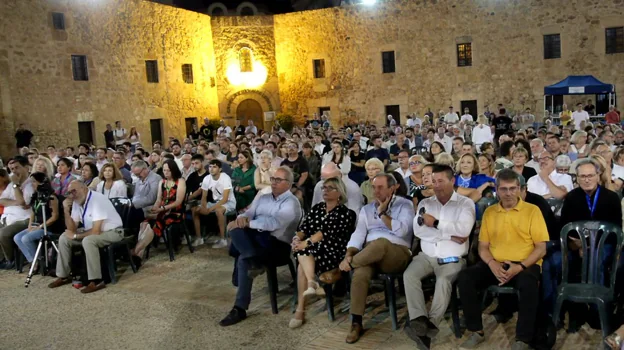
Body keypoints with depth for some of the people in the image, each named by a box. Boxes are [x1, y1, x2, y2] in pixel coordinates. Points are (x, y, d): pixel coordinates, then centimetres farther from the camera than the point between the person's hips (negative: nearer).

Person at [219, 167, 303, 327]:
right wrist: (242, 218, -18)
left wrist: (247, 223, -20)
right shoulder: (263, 198, 21)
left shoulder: (291, 203, -5)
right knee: (235, 228, -25)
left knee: (243, 259, -31)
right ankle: (253, 261, -35)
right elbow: (249, 213, 9)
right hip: (255, 239, 7)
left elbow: (273, 223, -20)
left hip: (277, 244, -7)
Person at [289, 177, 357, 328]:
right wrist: (297, 238, -13)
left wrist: (306, 243, -23)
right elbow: (304, 227, 9)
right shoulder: (317, 208, 18)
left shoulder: (344, 212, -2)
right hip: (313, 249, 5)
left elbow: (327, 232, -15)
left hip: (332, 251, -5)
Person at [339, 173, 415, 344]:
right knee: (360, 274, -31)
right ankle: (356, 323, -19)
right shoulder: (366, 209, 18)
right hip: (369, 254, 3)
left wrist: (382, 213, -5)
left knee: (380, 243, -39)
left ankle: (341, 268, -18)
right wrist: (348, 255, -11)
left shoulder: (404, 205, 5)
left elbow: (401, 230, -12)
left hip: (397, 253, -3)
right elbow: (358, 234, 6)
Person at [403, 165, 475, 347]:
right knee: (409, 275, -23)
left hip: (452, 258, -3)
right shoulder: (425, 203, 14)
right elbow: (418, 230, -3)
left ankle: (431, 324, -32)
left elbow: (464, 229, -14)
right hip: (426, 256, 3)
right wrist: (449, 234, -8)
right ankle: (419, 320, -30)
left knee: (443, 281, -32)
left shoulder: (465, 203, 4)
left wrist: (435, 223, -10)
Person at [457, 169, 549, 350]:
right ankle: (477, 332, -8)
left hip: (524, 264, -3)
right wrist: (492, 264, -12)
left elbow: (541, 248, -3)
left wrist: (520, 267, -18)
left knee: (529, 284, -37)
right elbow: (483, 246, 10)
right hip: (495, 265, 3)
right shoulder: (489, 212, 11)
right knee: (465, 278, -22)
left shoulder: (532, 210, 2)